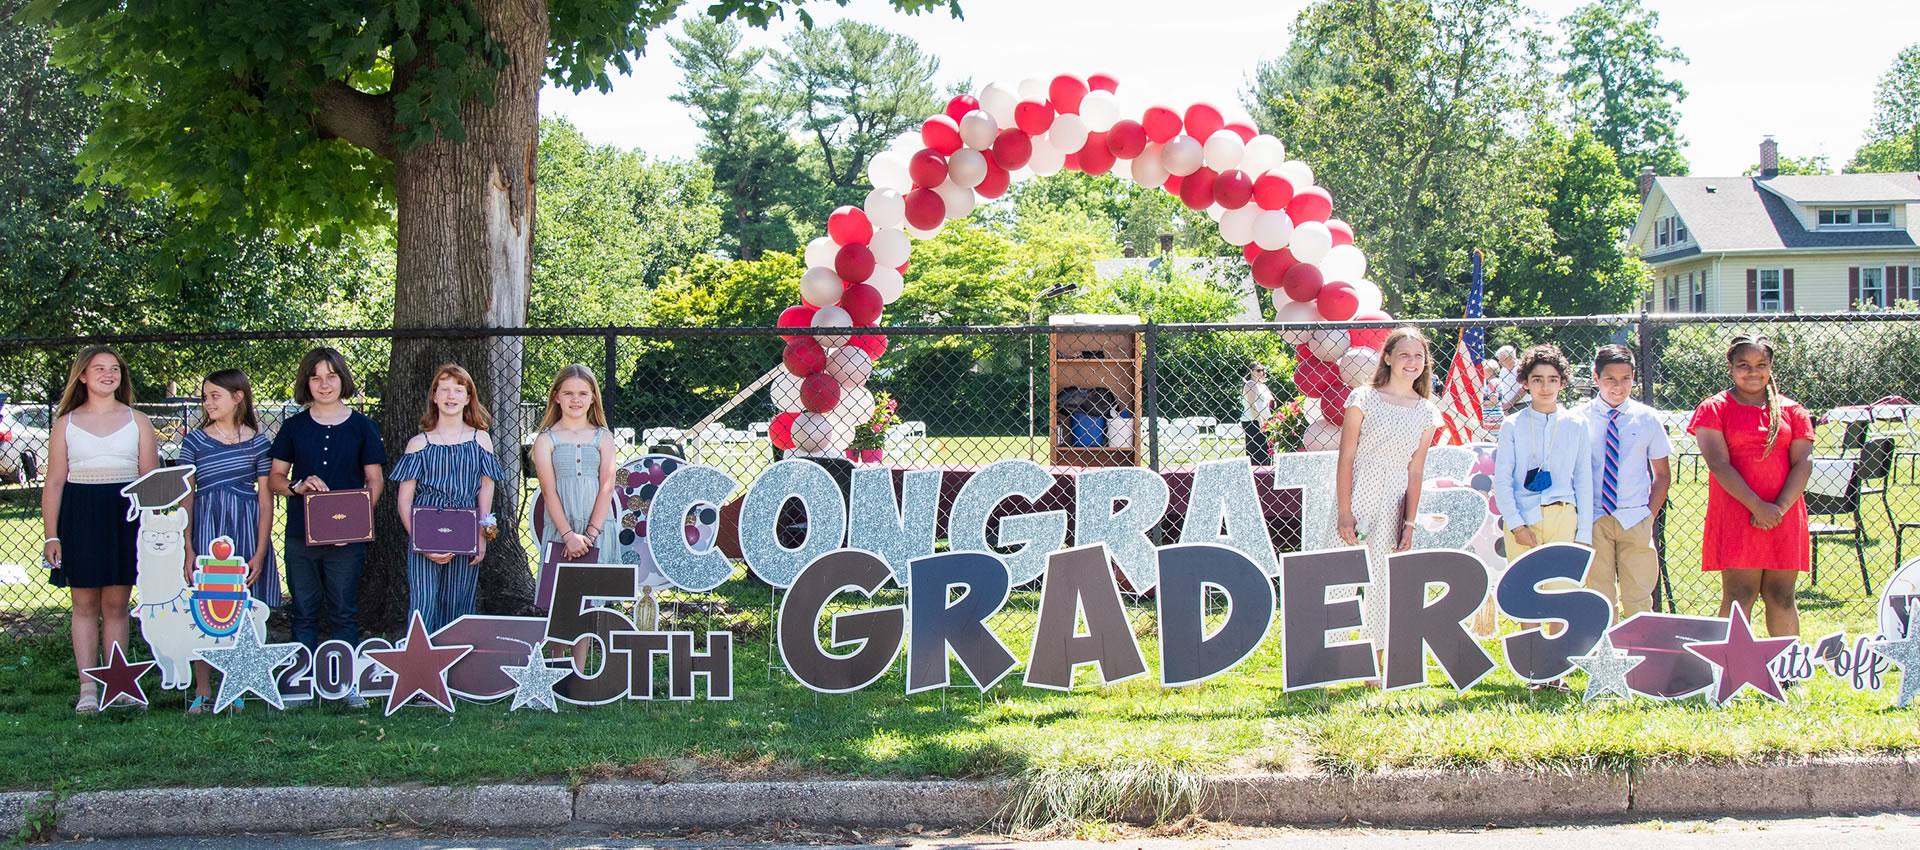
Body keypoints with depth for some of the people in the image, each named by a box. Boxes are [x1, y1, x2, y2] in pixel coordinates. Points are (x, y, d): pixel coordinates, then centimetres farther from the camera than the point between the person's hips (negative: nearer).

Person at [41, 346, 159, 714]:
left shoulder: (138, 421, 9)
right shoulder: (66, 423, 8)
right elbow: (54, 482, 6)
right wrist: (51, 535, -1)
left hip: (126, 514, 0)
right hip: (79, 515, 0)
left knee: (117, 604, 2)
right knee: (85, 604, 0)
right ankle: (87, 688, 1)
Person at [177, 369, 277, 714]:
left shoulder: (258, 442, 4)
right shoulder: (194, 441, 4)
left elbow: (266, 499, 4)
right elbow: (186, 498, 3)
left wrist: (260, 553, -3)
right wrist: (188, 550, -4)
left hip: (247, 529, 0)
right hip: (206, 527, 0)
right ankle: (202, 690, 5)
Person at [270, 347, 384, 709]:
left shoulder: (361, 426, 4)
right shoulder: (294, 427, 7)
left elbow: (374, 481, 6)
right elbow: (275, 477, 11)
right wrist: (298, 486, -11)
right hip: (301, 534, 1)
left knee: (344, 613, 2)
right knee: (304, 613, 5)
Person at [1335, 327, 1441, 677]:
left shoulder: (1426, 412, 9)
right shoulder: (1364, 399, -2)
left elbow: (1415, 471, 8)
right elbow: (1346, 457, -5)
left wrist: (1409, 523, 2)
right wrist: (1345, 513, -12)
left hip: (1393, 501, 3)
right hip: (1357, 492, -3)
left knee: (1382, 579, 4)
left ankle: (1376, 660, 12)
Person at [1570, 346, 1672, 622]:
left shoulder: (1647, 419, 4)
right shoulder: (1578, 419, 1)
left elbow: (1662, 474, 12)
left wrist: (1650, 515, 1)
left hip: (1635, 520, 0)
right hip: (1594, 521, 0)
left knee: (1638, 601, -2)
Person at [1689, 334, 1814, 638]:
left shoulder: (1792, 411, 12)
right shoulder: (1714, 410, 3)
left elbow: (1803, 463, 4)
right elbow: (1719, 465, -7)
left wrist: (1780, 508, -11)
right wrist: (1758, 506, -16)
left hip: (1784, 518, 3)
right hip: (1736, 518, -3)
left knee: (1781, 596, 4)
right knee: (1738, 596, -6)